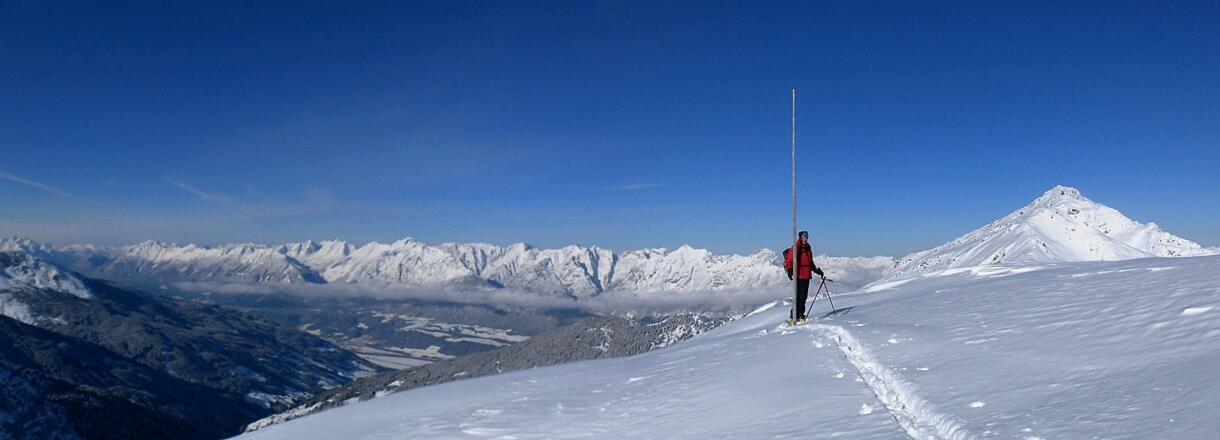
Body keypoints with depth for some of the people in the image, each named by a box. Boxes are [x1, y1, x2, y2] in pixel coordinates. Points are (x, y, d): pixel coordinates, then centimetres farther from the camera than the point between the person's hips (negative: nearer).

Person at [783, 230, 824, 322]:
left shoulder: (808, 248, 19)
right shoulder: (795, 248, -5)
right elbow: (789, 260, -11)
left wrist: (816, 270, 24)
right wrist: (789, 270, -23)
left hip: (806, 275, 8)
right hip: (798, 275, -8)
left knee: (804, 295, 10)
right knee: (798, 295, -9)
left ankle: (800, 314, 18)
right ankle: (794, 315, -6)